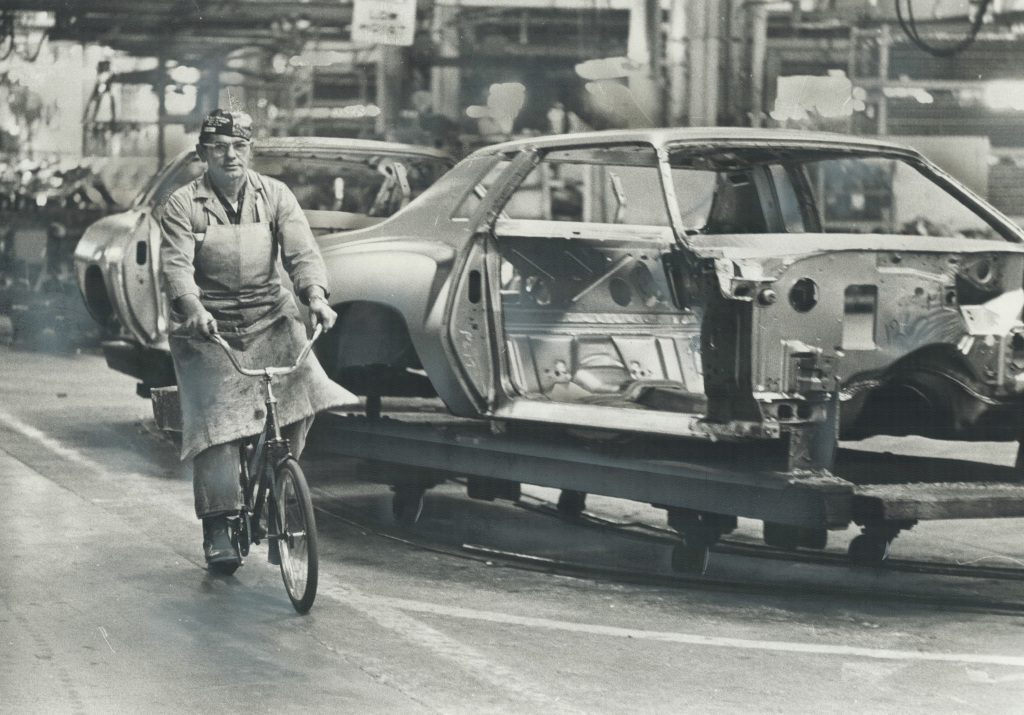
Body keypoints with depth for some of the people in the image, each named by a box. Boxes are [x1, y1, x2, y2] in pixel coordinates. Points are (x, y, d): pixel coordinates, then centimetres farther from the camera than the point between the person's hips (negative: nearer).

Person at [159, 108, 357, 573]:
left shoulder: (274, 196, 3)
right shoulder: (183, 205, -3)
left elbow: (301, 251, -10)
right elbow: (176, 265, -15)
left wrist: (315, 295, -29)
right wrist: (192, 308, -36)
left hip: (270, 321, 2)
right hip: (208, 327, -2)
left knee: (301, 395, -18)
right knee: (217, 422, -10)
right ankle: (217, 530, -2)